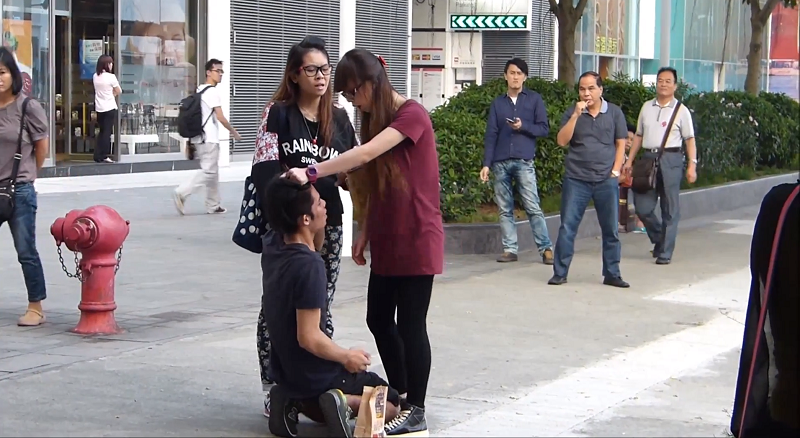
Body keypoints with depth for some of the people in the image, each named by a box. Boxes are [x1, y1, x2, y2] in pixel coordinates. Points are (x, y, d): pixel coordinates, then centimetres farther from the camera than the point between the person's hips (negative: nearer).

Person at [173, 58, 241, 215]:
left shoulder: (199, 90, 15)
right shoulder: (213, 91, -13)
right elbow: (220, 117, -16)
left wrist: (190, 141, 19)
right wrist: (234, 132, -4)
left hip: (200, 137, 10)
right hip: (209, 138, -10)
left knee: (213, 172, 15)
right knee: (208, 172, -8)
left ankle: (213, 206, 17)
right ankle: (181, 193, -16)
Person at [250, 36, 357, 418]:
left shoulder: (340, 120, 11)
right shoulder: (278, 114, -2)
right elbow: (265, 170, -8)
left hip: (327, 224, 4)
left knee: (320, 309, 7)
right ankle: (274, 391, 4)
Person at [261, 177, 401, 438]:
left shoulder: (272, 245, -6)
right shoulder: (309, 266, -30)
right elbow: (309, 338, -28)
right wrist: (346, 357, -11)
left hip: (285, 372, 7)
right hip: (315, 376, -7)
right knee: (392, 405, 15)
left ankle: (294, 401, 7)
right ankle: (344, 402, -10)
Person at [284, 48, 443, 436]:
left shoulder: (412, 115, -14)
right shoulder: (377, 119, 13)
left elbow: (365, 154, -28)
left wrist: (311, 172, -34)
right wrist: (365, 233, 9)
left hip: (416, 238, -9)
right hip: (387, 240, 9)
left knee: (410, 323, -4)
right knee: (379, 320, 12)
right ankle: (400, 397, 25)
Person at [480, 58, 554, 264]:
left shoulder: (534, 99, 7)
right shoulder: (498, 103, 13)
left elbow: (544, 129, 3)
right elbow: (491, 135, 9)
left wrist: (523, 126, -13)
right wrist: (486, 164, 2)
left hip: (524, 162, -3)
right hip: (500, 162, 3)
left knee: (533, 207, -8)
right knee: (505, 209, 3)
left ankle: (546, 248, -7)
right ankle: (510, 249, 6)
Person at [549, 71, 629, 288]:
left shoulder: (614, 112, 4)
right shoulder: (572, 112, 3)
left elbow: (620, 144, 7)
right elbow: (562, 141, -6)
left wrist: (615, 171, -2)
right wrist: (575, 116, -15)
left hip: (606, 181, 0)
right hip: (576, 180, 0)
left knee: (611, 230, 5)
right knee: (567, 228, -1)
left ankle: (612, 274, 15)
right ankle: (560, 273, 6)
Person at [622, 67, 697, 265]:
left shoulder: (681, 110, 2)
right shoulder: (647, 107, 13)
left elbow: (690, 140, -1)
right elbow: (639, 136, 18)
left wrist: (692, 165, -10)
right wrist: (630, 160, 13)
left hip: (670, 159, -4)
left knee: (670, 209, 1)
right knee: (642, 206, 0)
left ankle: (665, 252, 9)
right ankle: (660, 238, 26)